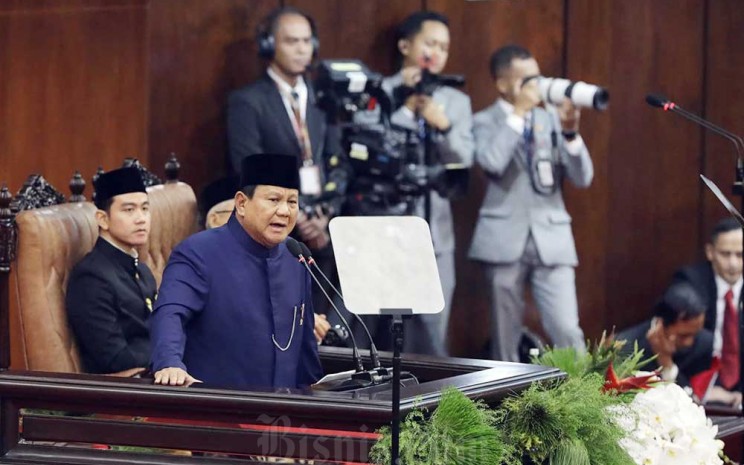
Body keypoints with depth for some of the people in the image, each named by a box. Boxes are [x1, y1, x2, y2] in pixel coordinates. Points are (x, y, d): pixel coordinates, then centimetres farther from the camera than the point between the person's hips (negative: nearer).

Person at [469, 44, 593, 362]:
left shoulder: (551, 119, 11)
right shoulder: (485, 122, 3)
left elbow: (583, 178, 5)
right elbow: (491, 162, -19)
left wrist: (570, 133, -11)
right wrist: (518, 113, -12)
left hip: (551, 239, 2)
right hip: (505, 240, -2)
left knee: (567, 332, -9)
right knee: (506, 337, 5)